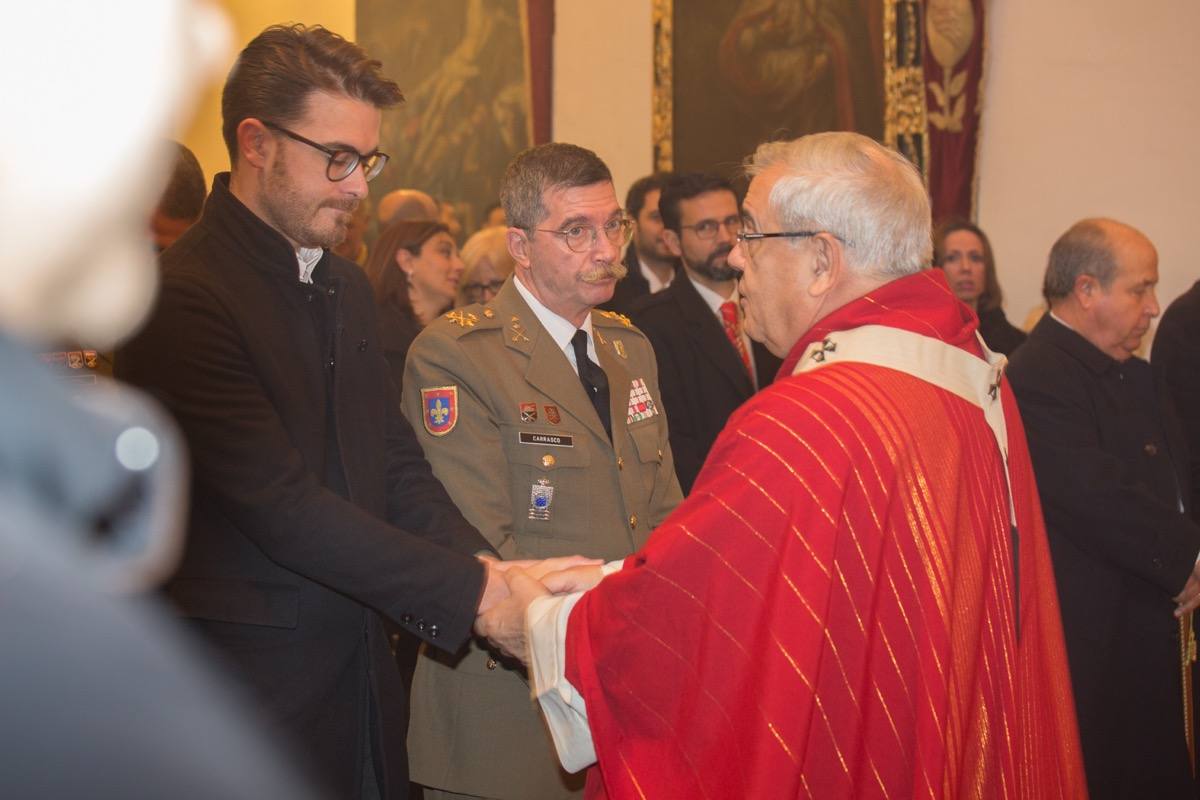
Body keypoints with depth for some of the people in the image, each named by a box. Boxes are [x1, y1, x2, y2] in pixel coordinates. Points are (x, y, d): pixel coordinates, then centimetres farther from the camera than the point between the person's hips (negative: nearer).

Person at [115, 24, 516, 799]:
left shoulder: (348, 286, 11)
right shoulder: (180, 299, -18)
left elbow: (397, 463, 9)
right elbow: (283, 509, -22)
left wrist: (485, 564, -9)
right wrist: (472, 592, -21)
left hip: (362, 673, 8)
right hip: (253, 687, -7)